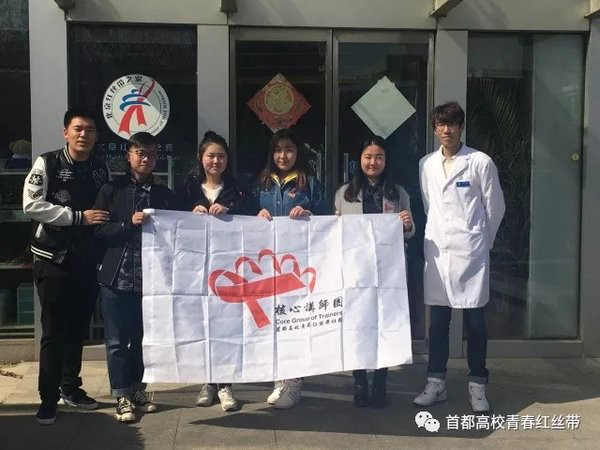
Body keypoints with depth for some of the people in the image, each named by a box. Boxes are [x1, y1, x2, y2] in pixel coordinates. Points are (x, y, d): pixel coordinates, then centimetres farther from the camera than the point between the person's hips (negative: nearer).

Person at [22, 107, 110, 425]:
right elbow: (31, 204, -16)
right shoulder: (47, 163, -6)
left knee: (79, 327, 12)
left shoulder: (101, 169, 8)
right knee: (54, 330, -2)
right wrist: (79, 217, -19)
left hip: (87, 258, 5)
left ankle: (70, 387, 28)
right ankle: (48, 399, 9)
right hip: (53, 258, -4)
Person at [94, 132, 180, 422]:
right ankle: (122, 397, 14)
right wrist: (129, 224, -13)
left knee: (142, 338, 10)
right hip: (116, 277, -2)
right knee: (117, 341, 3)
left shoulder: (165, 195, 10)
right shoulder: (112, 190, 4)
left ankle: (136, 389, 26)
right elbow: (97, 230, -2)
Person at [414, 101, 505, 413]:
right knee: (437, 319, 8)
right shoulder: (426, 164, 9)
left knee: (474, 319, 2)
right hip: (437, 250, 3)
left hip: (470, 251, -3)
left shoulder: (481, 162, -3)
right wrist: (438, 234, 11)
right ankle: (436, 383, 18)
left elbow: (495, 207, 3)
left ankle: (477, 385, 15)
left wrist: (481, 241, 10)